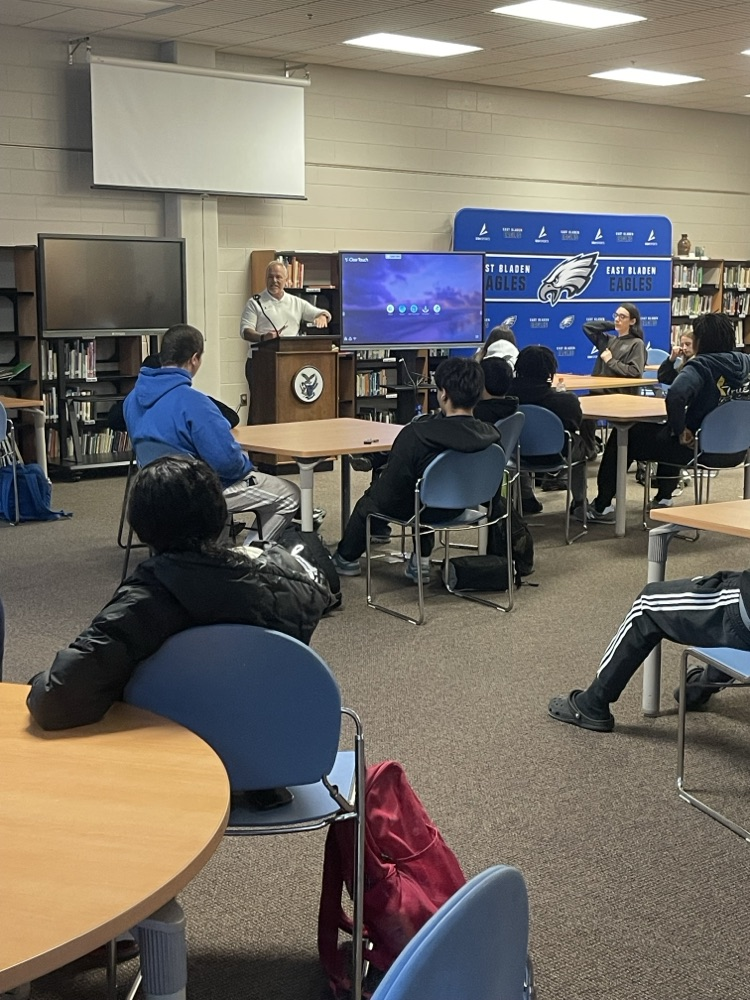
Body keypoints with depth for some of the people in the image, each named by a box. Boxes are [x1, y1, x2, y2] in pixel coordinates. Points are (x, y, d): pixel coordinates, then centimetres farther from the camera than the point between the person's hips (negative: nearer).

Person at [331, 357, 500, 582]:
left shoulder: (416, 434, -32)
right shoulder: (491, 435, -18)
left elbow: (388, 494, -24)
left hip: (419, 512, -4)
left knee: (370, 498, 26)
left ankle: (346, 558, 48)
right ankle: (421, 560, 32)